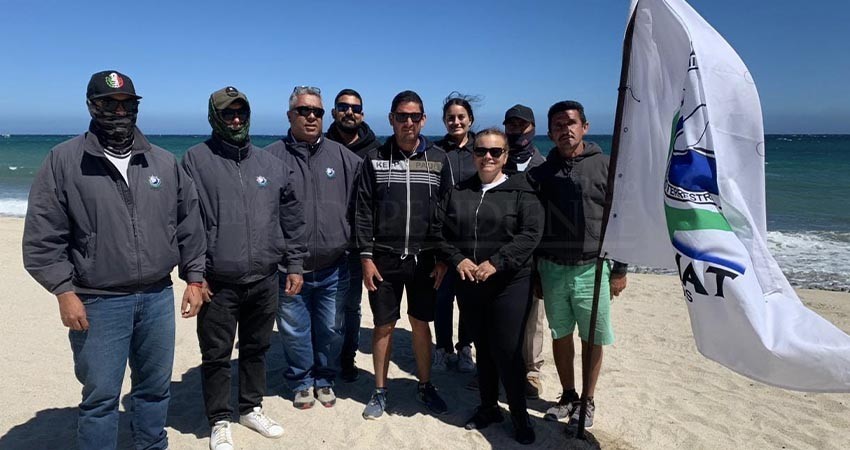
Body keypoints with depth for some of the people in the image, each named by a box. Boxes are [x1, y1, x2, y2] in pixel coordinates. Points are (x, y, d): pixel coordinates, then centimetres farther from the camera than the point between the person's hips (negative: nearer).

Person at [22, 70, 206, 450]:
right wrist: (64, 291, -11)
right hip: (98, 303, -3)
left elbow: (189, 227, 9)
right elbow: (43, 238, -5)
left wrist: (194, 278, 6)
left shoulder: (165, 162, 6)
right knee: (100, 396, 6)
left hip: (158, 297, 4)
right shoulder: (63, 161, -3)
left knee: (155, 388, 16)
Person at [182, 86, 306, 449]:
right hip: (217, 283, -3)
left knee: (256, 349, 17)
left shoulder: (270, 164, 8)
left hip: (264, 280, 4)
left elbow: (291, 219, 11)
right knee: (216, 355, 9)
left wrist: (294, 264, 8)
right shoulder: (196, 160, -4)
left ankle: (251, 408, 36)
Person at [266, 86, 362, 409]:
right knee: (294, 331, 12)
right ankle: (301, 382, 33)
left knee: (331, 330, 14)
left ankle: (324, 380, 35)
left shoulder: (343, 157, 4)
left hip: (333, 268, 2)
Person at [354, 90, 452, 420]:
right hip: (384, 258, 0)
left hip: (424, 258, 1)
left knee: (421, 324, 11)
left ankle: (425, 386, 29)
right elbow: (363, 210, -1)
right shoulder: (375, 158, 0)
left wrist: (443, 258, -1)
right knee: (383, 325, 8)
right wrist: (366, 257, -5)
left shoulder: (438, 159, 2)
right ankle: (380, 391, 24)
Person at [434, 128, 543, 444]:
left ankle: (520, 415, 17)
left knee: (507, 350, -3)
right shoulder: (457, 192, 9)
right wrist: (457, 259, -11)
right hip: (469, 285, 4)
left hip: (510, 284, -4)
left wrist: (496, 262, -21)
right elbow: (440, 230, 5)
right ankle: (488, 407, 32)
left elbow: (530, 233, -13)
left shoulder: (520, 191, -2)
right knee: (483, 348, 15)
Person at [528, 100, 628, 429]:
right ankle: (567, 396, 29)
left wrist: (620, 270, -1)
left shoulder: (604, 166, 0)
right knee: (561, 336, 11)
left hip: (592, 268, -2)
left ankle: (587, 401, 24)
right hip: (552, 268, 2)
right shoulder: (541, 173, 6)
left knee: (592, 339, 6)